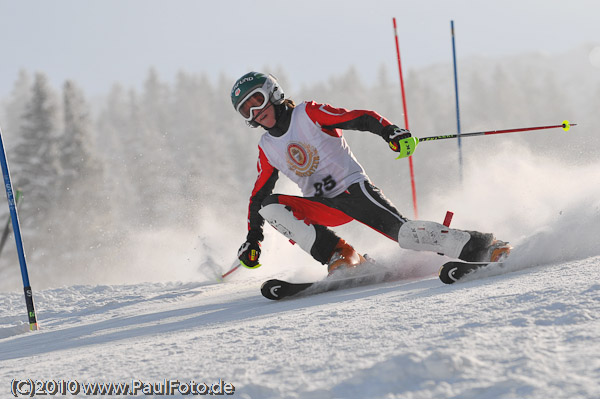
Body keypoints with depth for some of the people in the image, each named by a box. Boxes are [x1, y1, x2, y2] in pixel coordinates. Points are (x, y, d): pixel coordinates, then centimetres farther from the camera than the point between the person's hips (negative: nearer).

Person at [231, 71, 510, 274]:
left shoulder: (308, 114, -6)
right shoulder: (267, 148, 10)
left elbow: (361, 119, -13)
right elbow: (258, 194, 19)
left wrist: (390, 132, -31)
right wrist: (253, 239, 14)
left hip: (353, 189, -5)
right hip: (323, 206, 5)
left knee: (401, 231, -26)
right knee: (269, 206, -19)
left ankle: (480, 247, -19)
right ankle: (337, 256, -21)